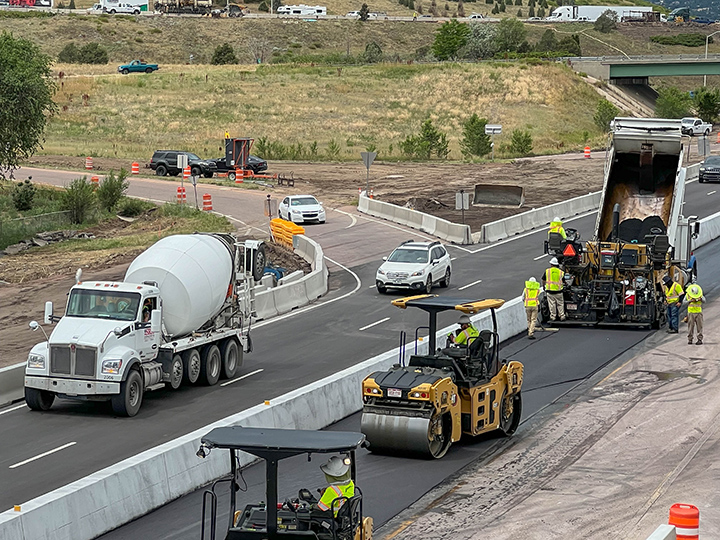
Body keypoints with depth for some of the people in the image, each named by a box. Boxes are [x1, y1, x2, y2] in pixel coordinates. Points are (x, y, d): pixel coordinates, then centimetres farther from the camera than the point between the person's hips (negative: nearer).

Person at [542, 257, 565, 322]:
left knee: (552, 304, 6)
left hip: (550, 290, 0)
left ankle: (553, 316, 9)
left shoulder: (547, 271, 0)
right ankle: (562, 316, 8)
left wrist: (544, 286, 26)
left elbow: (543, 281, 7)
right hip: (558, 290, 0)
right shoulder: (560, 272, 1)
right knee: (560, 304, 10)